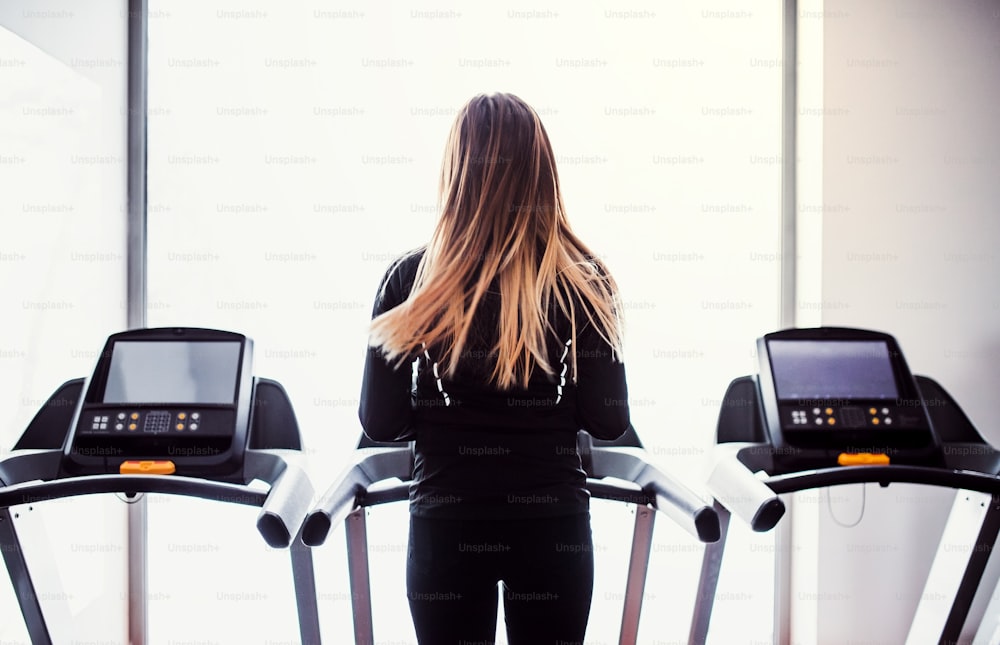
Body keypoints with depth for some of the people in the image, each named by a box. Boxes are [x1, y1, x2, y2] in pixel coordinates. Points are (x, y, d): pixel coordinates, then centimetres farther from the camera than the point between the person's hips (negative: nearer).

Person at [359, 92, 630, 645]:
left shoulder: (411, 280, -8)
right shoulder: (581, 279, -6)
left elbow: (379, 422, -4)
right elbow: (609, 421, -4)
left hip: (447, 523, 0)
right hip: (552, 522, 1)